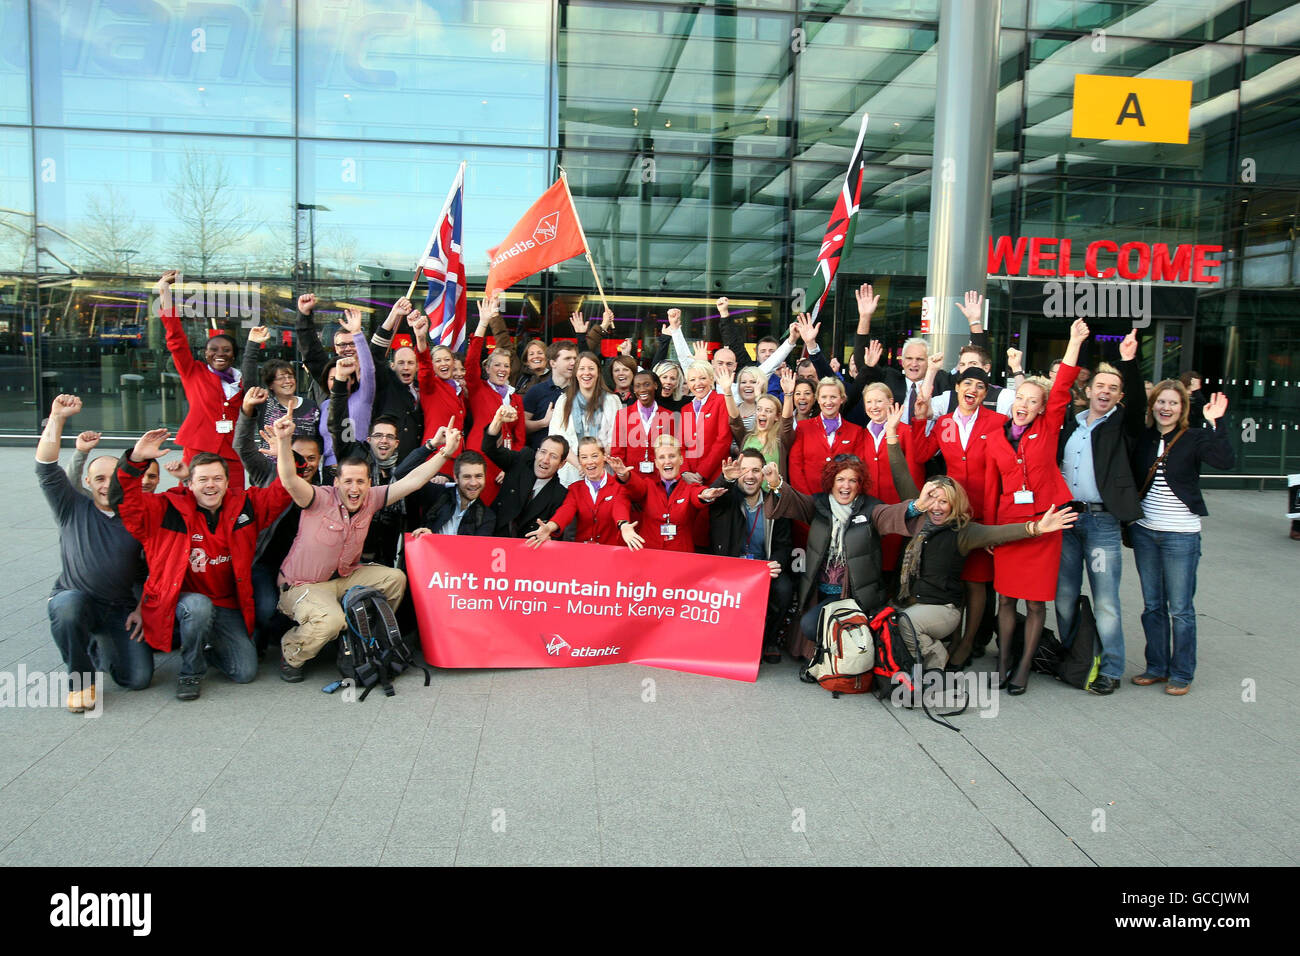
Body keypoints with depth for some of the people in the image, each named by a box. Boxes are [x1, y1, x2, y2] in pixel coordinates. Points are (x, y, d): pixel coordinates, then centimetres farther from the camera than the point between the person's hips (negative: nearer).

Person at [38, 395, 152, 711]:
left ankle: (101, 647, 23)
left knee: (139, 678, -13)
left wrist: (142, 608, -2)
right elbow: (46, 468, -9)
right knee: (68, 603, -39)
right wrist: (57, 418, -15)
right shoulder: (73, 510, 3)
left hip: (122, 610, 1)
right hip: (75, 601, -1)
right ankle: (81, 680, -14)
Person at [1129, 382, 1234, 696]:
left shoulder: (1194, 438, -6)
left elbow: (1225, 461, -23)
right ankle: (1156, 667, 25)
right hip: (1144, 531, 4)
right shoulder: (1142, 437, 4)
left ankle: (1181, 673, 14)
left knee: (1180, 608, 2)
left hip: (1181, 534, -4)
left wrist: (1214, 423, -28)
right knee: (1152, 605, 13)